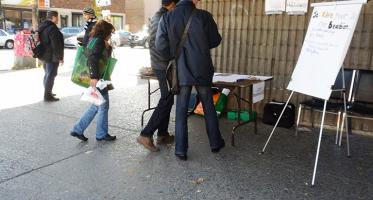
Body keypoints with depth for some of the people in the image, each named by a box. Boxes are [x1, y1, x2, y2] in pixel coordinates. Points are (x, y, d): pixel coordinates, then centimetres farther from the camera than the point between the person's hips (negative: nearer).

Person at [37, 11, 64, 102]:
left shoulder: (42, 27, 12)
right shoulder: (53, 28, -20)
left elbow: (41, 41, 20)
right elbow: (56, 45, -23)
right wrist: (60, 57, -17)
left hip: (44, 55, 10)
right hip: (52, 56, -10)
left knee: (47, 74, 20)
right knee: (51, 75, -4)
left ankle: (47, 92, 31)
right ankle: (47, 95, 0)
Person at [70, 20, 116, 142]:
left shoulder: (94, 39, 16)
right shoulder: (99, 41, -14)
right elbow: (93, 59, -28)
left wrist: (107, 47, 11)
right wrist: (94, 77, -31)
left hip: (96, 78, 10)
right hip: (97, 79, -10)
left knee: (96, 106, 17)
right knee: (103, 106, 4)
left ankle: (78, 130, 20)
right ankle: (102, 134, 17)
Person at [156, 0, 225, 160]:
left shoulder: (167, 17, -4)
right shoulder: (203, 16, -7)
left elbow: (160, 45, -7)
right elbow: (215, 40, 2)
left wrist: (174, 56, 10)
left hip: (181, 71, 1)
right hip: (202, 70, 0)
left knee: (181, 110, 8)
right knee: (208, 107, 14)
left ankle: (180, 150, 11)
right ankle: (215, 143, 27)